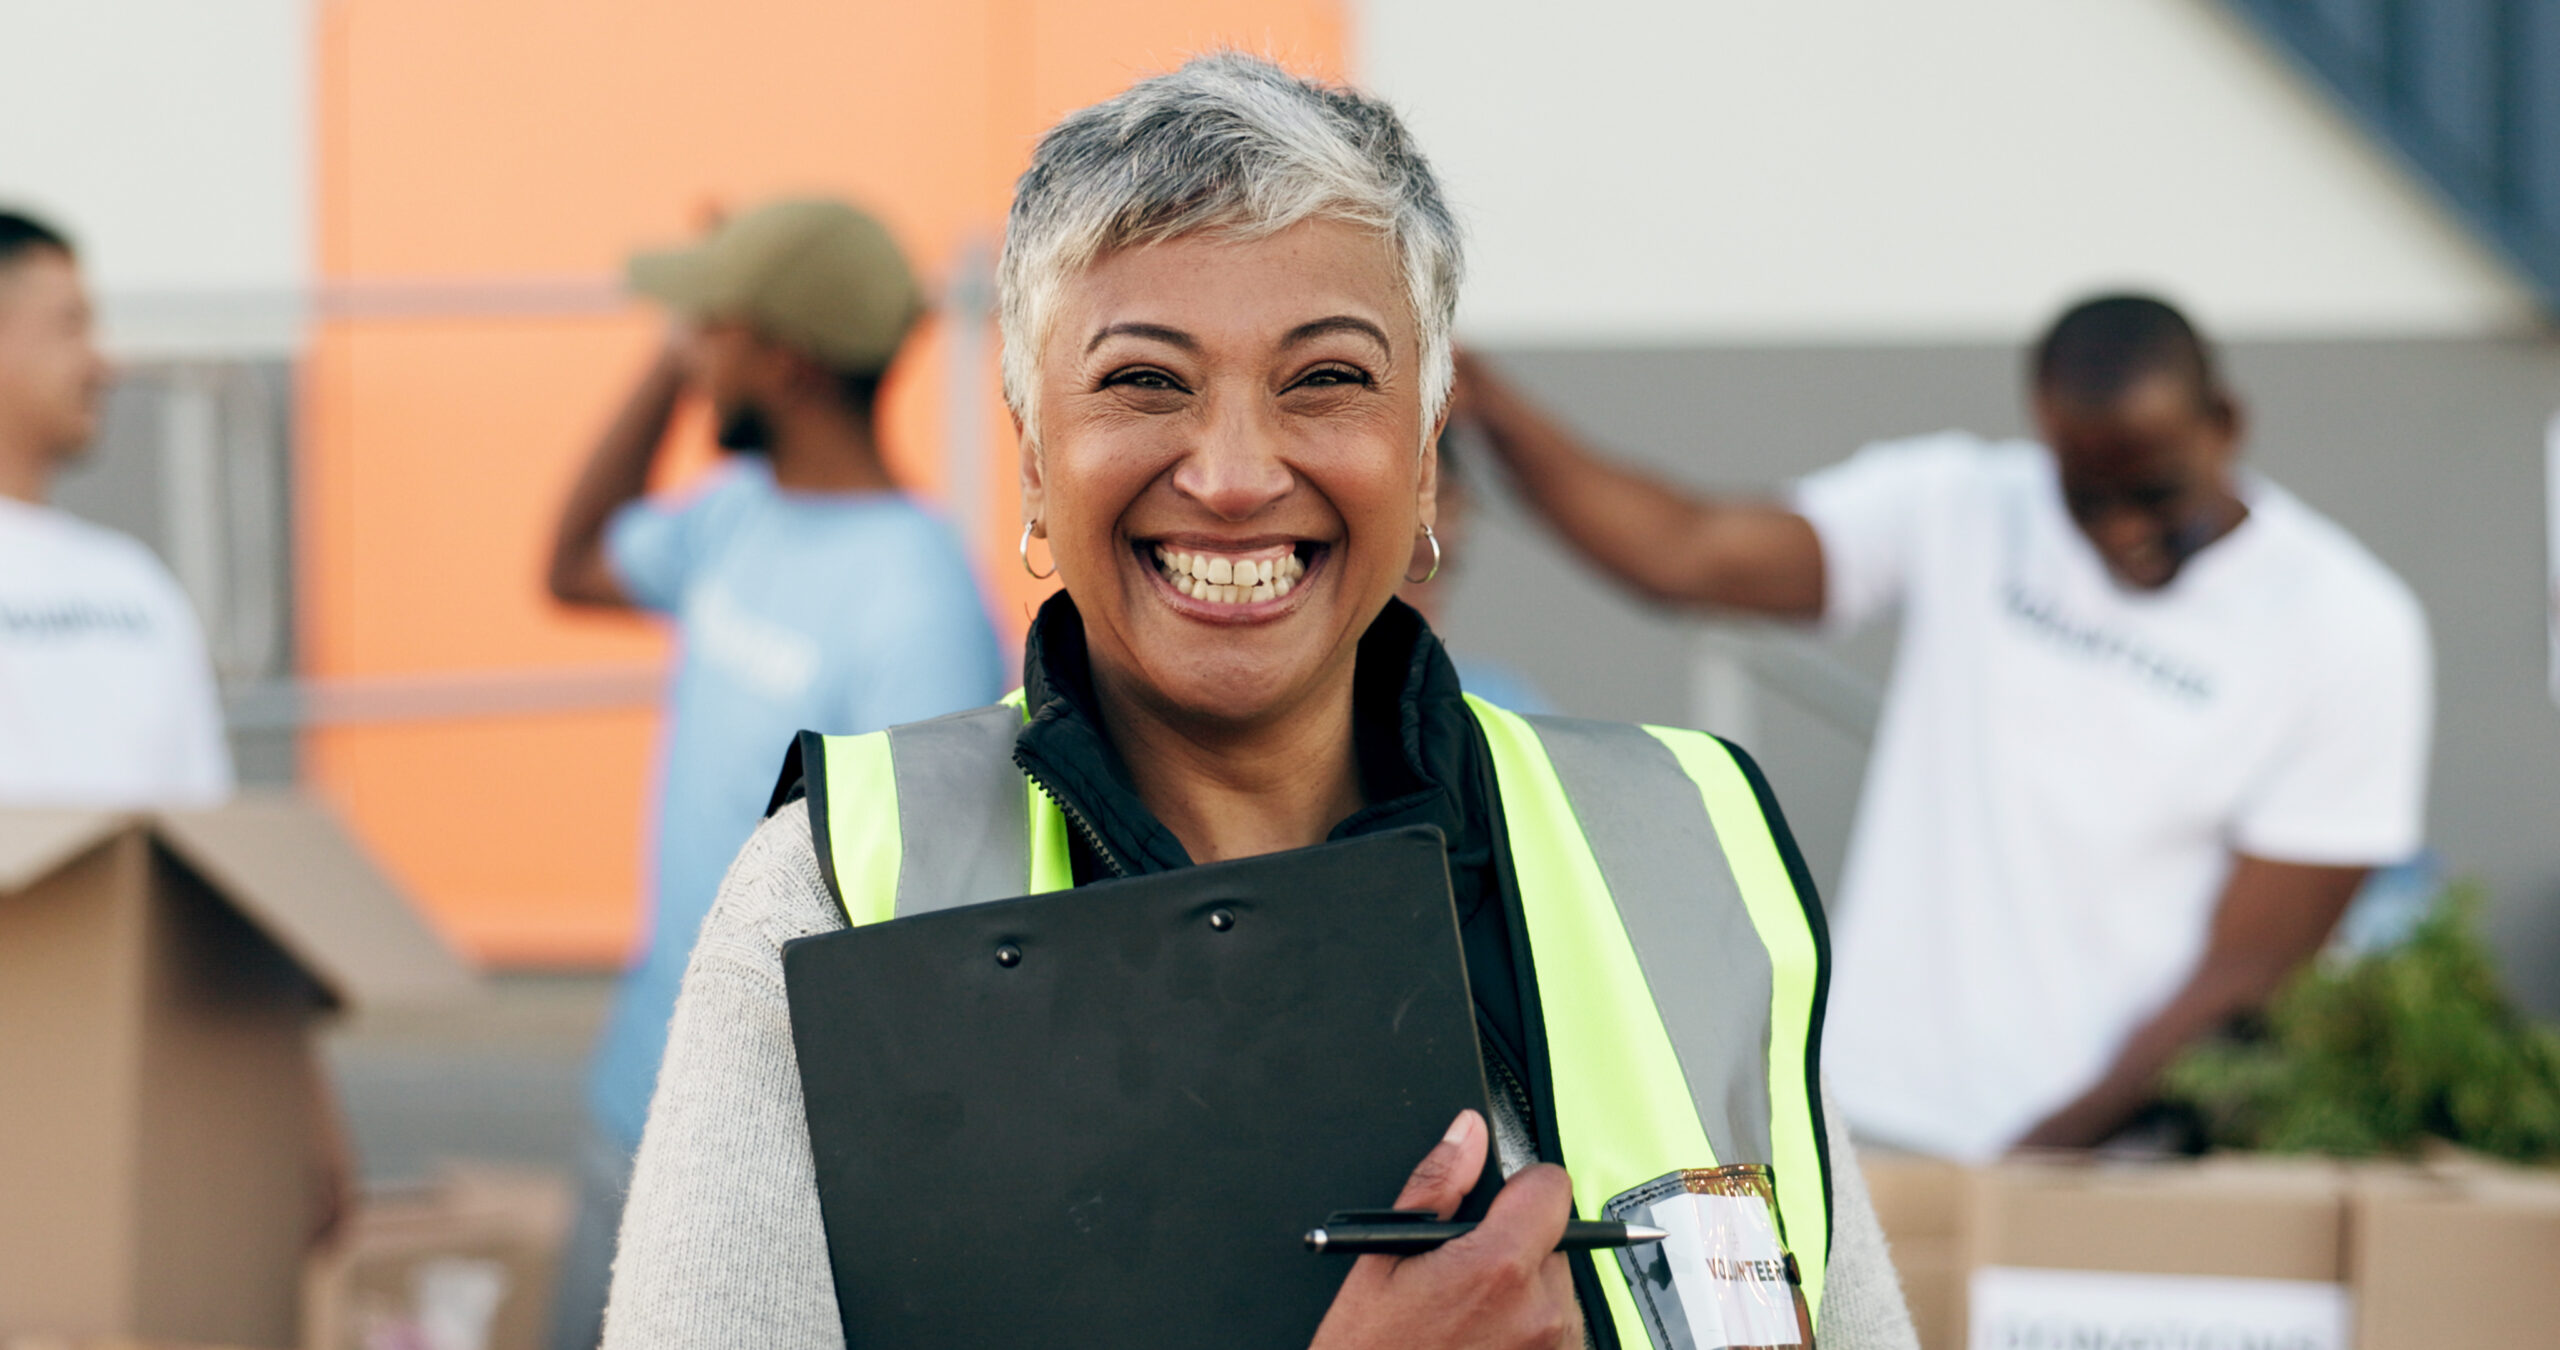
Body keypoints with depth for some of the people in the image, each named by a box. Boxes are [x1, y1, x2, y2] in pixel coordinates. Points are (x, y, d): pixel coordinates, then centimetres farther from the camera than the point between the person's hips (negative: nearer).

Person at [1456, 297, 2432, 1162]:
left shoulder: (2350, 630, -2)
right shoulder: (1959, 508, 7)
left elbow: (2245, 976, -5)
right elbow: (1685, 554, -4)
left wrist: (2042, 1157, -13)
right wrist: (1487, 404, -18)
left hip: (2116, 1154, -2)